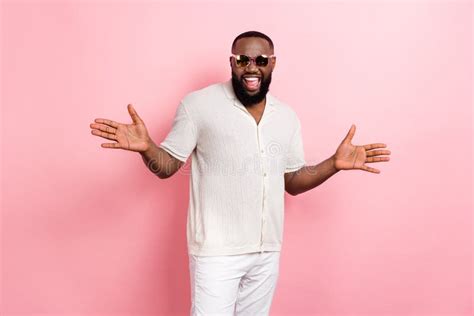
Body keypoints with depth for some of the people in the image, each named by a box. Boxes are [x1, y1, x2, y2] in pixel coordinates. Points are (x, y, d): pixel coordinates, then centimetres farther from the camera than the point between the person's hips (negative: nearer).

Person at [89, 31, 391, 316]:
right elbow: (167, 166, -6)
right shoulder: (198, 104, -8)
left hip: (267, 250, 5)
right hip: (216, 249, -5)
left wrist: (335, 163, -2)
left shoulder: (287, 116, 6)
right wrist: (146, 147, -26)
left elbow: (293, 181, 11)